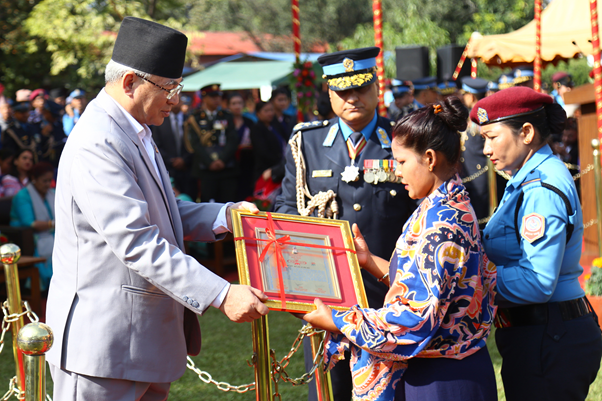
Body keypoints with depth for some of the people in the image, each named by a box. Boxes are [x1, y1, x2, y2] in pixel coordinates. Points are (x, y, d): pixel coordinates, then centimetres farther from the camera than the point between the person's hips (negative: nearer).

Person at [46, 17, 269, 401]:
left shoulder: (136, 134, 15)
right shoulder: (96, 146, -21)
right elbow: (138, 244, -27)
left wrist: (225, 214, 6)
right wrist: (222, 295, -28)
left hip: (145, 336, 10)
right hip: (102, 342, -10)